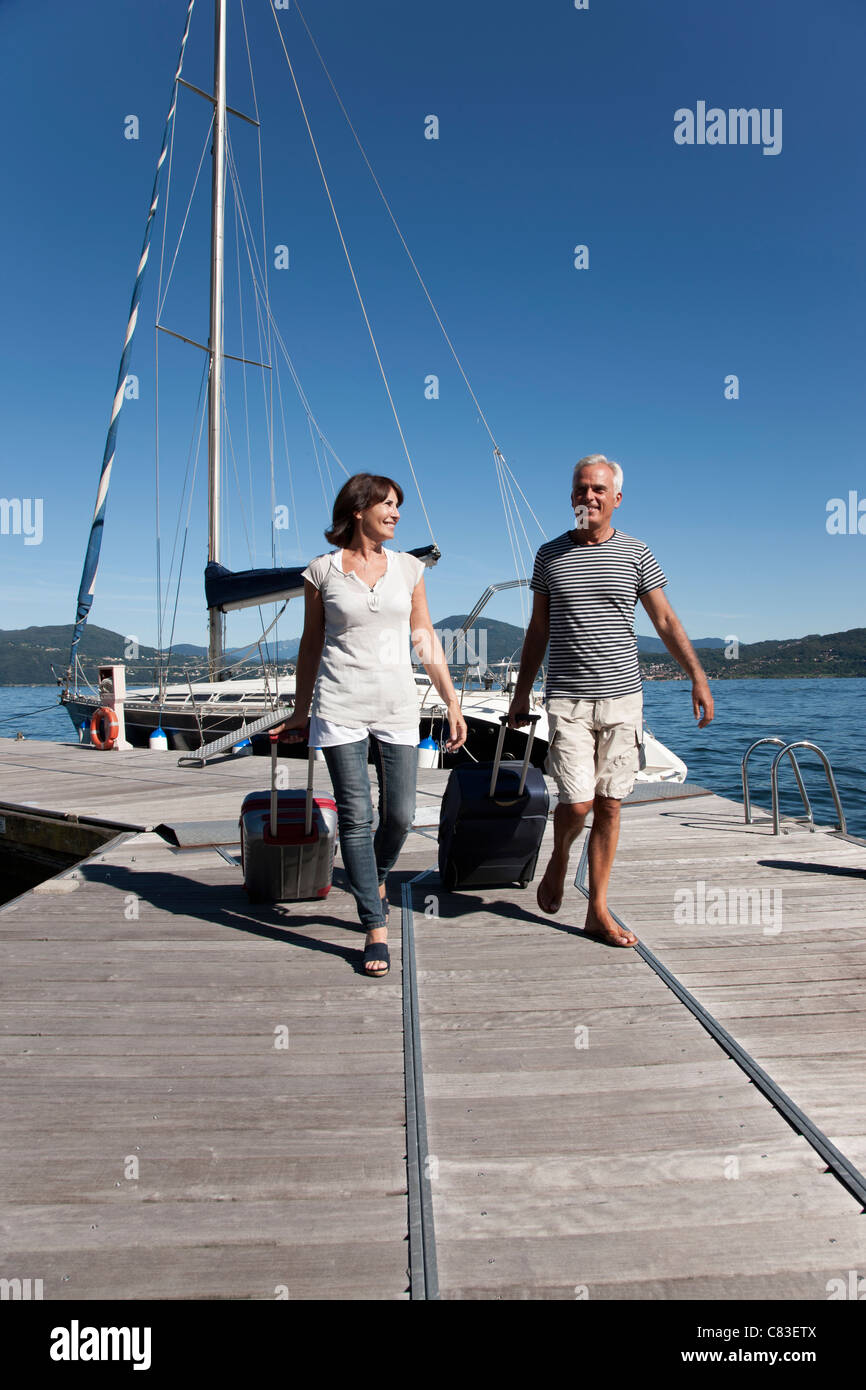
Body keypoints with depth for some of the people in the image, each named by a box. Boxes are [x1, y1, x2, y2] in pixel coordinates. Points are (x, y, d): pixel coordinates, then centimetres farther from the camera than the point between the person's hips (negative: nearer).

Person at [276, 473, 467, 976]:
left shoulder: (408, 567, 9)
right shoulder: (322, 571, 3)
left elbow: (426, 639, 10)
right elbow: (312, 644, 10)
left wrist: (452, 702, 6)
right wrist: (300, 712, 14)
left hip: (397, 706, 2)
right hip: (341, 707, -2)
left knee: (400, 816, 3)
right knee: (355, 817, -4)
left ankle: (377, 882, 36)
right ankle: (377, 929, 7)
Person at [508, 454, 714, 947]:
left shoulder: (637, 554, 6)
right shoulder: (550, 555, 7)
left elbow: (667, 622, 8)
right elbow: (538, 630, 12)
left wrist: (699, 678, -1)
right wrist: (521, 694, 11)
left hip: (623, 698, 1)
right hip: (568, 699, -1)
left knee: (610, 806, 5)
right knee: (577, 803, -10)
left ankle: (599, 912, 16)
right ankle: (559, 860, 24)